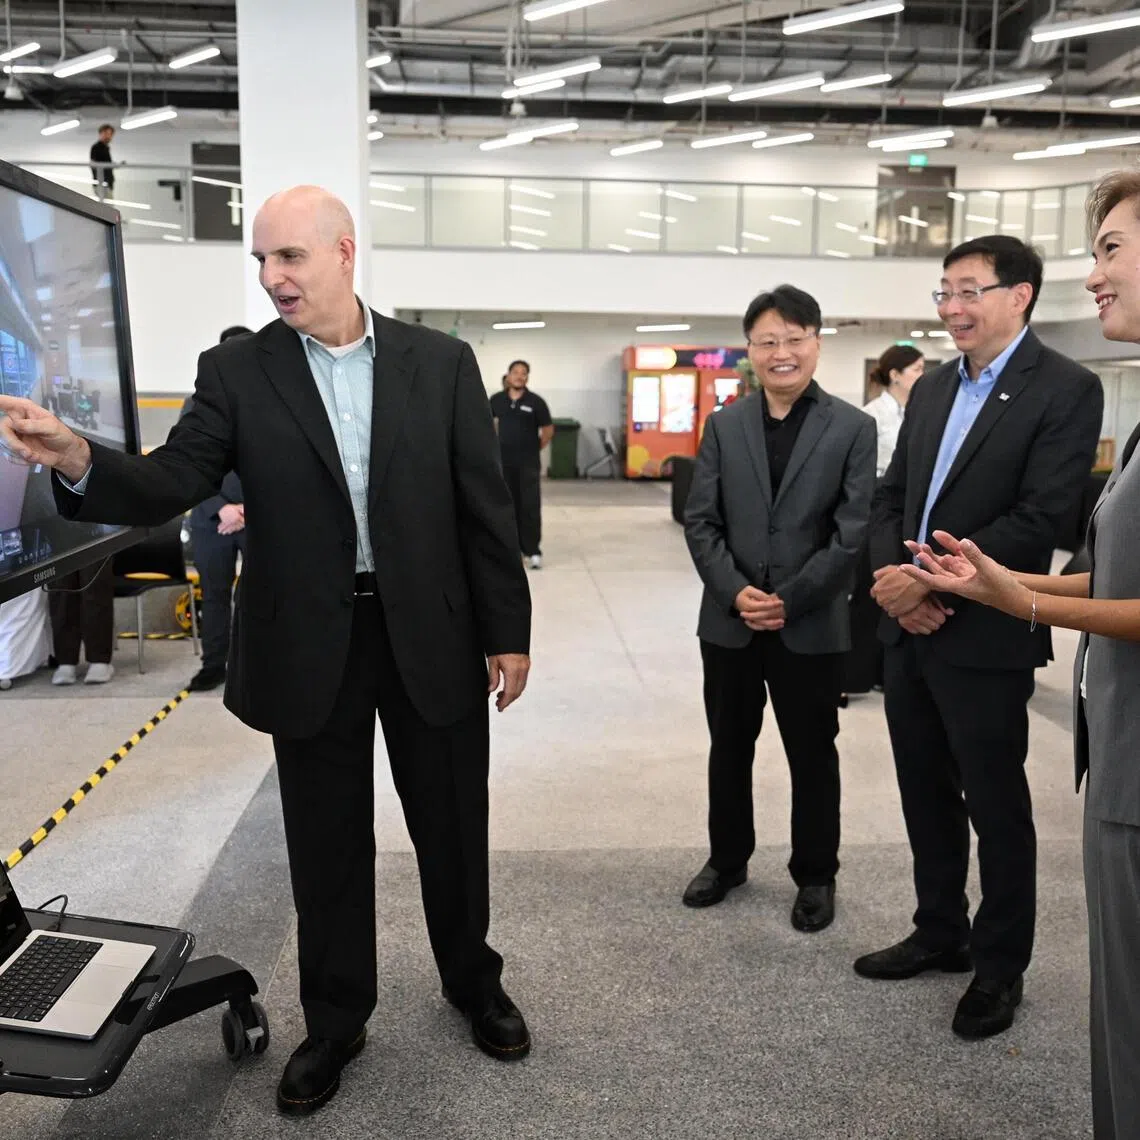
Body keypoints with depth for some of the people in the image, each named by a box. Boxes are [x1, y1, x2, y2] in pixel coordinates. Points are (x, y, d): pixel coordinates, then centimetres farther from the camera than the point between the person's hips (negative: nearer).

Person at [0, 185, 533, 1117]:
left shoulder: (442, 362, -1)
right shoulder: (237, 371, 0)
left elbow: (485, 506, -1)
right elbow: (169, 486, -9)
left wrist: (508, 631, -2)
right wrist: (77, 461, -29)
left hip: (432, 637, 0)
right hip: (308, 648, 0)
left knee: (453, 828, 15)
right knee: (327, 843, 13)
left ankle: (474, 981, 41)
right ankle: (335, 1020, 36)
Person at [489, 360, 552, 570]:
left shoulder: (535, 401, -4)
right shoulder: (497, 400, 3)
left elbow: (548, 430, 3)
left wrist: (535, 449, 3)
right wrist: (495, 444, 12)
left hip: (528, 463, -3)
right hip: (503, 462, 3)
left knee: (530, 507, -5)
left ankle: (533, 551, -3)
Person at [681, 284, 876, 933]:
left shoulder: (854, 429, -3)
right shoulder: (724, 425, 5)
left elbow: (853, 533, -8)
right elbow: (700, 520, 1)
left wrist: (789, 600, -14)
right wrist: (734, 592, -12)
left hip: (812, 625, -2)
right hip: (731, 620, 3)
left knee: (813, 755, 11)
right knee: (729, 749, 15)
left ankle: (816, 876, 29)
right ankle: (728, 859, 35)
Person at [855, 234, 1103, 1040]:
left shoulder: (1066, 390, -10)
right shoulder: (932, 388, 11)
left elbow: (1039, 521, -20)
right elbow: (891, 496, 10)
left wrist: (929, 579, -19)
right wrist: (893, 577, -8)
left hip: (983, 638, -6)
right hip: (909, 631, 7)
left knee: (994, 807, 8)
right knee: (926, 795, 17)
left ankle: (1000, 966, 27)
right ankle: (941, 933, 36)